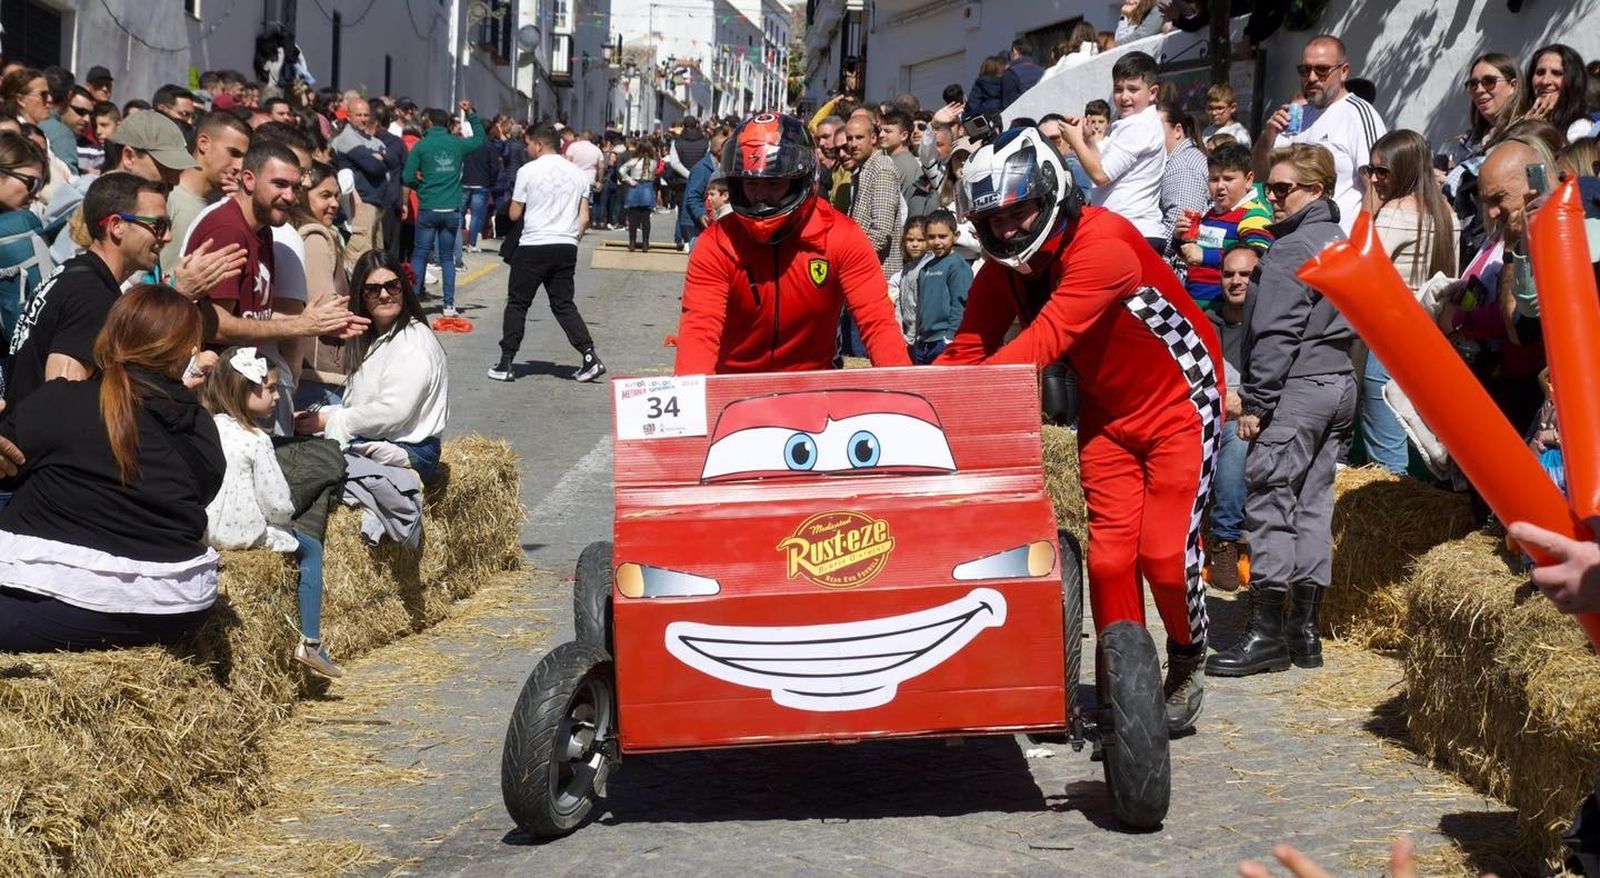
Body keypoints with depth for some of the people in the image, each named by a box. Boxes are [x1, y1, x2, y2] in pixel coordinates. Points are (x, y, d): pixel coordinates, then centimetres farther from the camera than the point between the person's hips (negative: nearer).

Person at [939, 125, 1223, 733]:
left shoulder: (1102, 245, -32)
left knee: (1165, 551, -12)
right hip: (1106, 413, 6)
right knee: (1110, 556, -2)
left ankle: (1188, 665, 14)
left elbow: (1045, 339, -41)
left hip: (1177, 403, -6)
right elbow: (965, 351, -14)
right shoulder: (1001, 271, -9)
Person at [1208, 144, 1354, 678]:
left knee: (1269, 504, -6)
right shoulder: (1344, 244, 15)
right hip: (1339, 384, 9)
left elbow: (1275, 335, -17)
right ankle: (1305, 629, 12)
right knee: (1314, 503, 10)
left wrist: (1254, 403, -13)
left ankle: (1267, 633, -7)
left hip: (1295, 391, -9)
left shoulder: (1291, 250, -13)